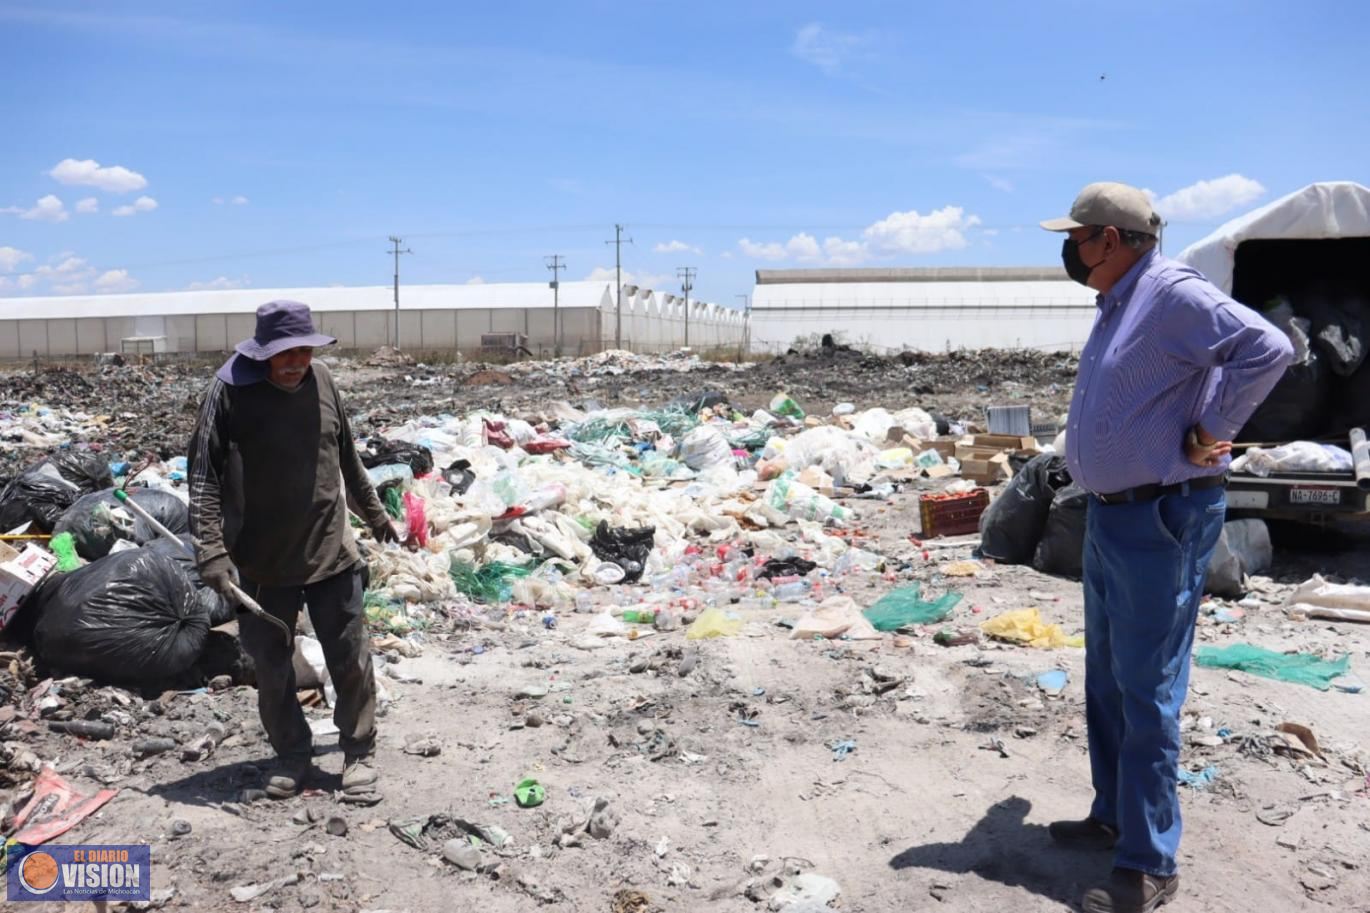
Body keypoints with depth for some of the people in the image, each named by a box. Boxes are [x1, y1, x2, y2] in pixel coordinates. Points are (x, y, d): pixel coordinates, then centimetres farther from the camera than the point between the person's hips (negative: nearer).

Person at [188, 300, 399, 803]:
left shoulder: (321, 382, 0)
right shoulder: (230, 390, -11)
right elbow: (204, 476, -13)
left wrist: (373, 512, 23)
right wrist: (211, 551, -22)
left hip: (331, 552, 2)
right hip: (262, 560, -2)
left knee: (351, 660, 6)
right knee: (272, 667, 11)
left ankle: (358, 753, 22)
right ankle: (291, 754, 31)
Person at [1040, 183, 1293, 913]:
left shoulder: (1174, 294, -16)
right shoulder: (1118, 305, 13)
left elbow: (1267, 348, -29)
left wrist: (1210, 436, -20)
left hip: (1161, 519, -10)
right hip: (1110, 513, 10)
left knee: (1145, 691, -4)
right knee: (1108, 680, 18)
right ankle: (1115, 816, 33)